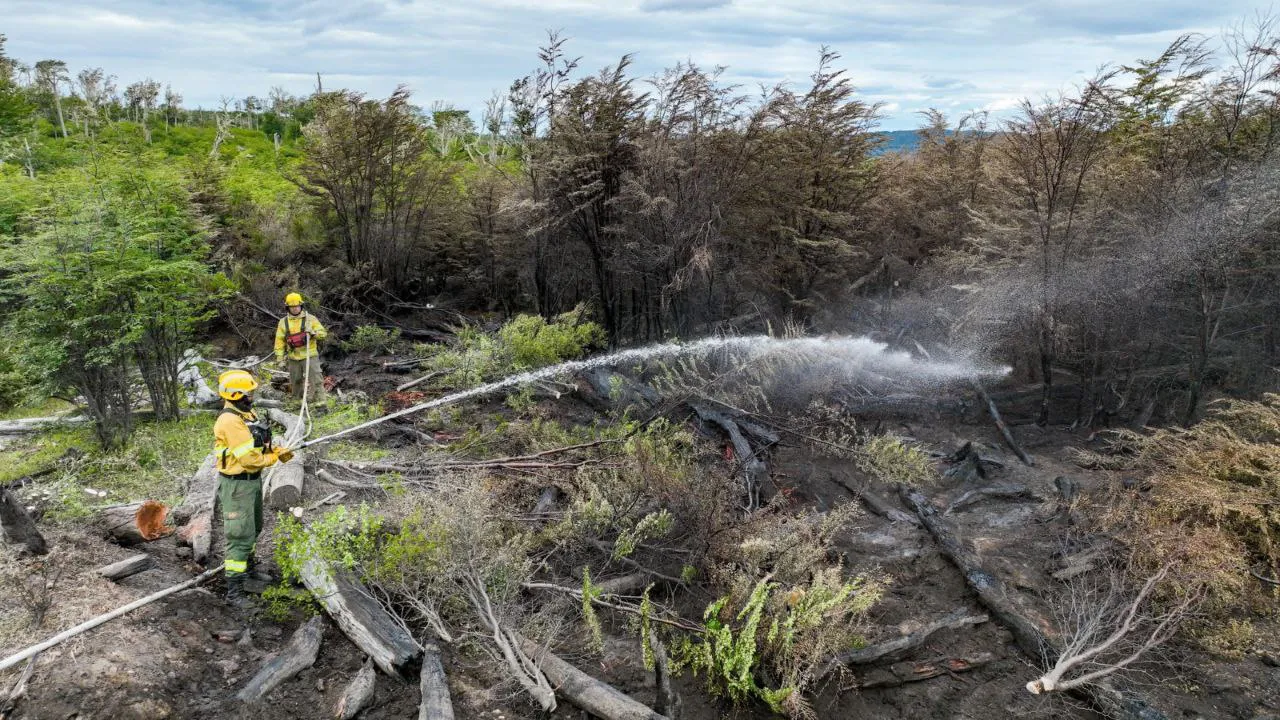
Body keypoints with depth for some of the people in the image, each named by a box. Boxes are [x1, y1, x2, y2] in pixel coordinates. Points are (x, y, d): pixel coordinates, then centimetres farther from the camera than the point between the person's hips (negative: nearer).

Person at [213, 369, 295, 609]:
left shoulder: (248, 413, 5)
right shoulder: (230, 422, -26)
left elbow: (261, 443, 13)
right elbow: (249, 459, -27)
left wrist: (278, 451, -5)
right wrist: (273, 458, -11)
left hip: (253, 480, 10)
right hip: (237, 485, -10)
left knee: (254, 528, 25)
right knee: (241, 537, -6)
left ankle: (248, 568, 46)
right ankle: (234, 591, 2)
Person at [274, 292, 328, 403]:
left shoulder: (310, 318, 0)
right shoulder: (283, 322, 7)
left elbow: (323, 333, -2)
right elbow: (279, 340, 8)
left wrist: (313, 333, -22)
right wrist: (279, 356, 1)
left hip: (310, 355, -3)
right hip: (293, 357, 3)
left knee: (316, 380, -10)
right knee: (295, 382, 16)